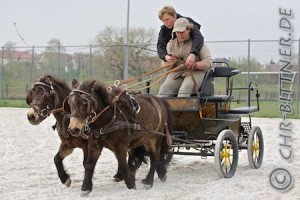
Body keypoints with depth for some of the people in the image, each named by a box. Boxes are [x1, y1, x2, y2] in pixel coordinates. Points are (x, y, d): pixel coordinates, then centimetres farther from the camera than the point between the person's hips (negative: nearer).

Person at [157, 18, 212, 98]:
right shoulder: (171, 44, 13)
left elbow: (208, 62, -3)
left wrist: (195, 65, -23)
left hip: (195, 74, -3)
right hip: (177, 74, 3)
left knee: (184, 91, -36)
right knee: (164, 90, -28)